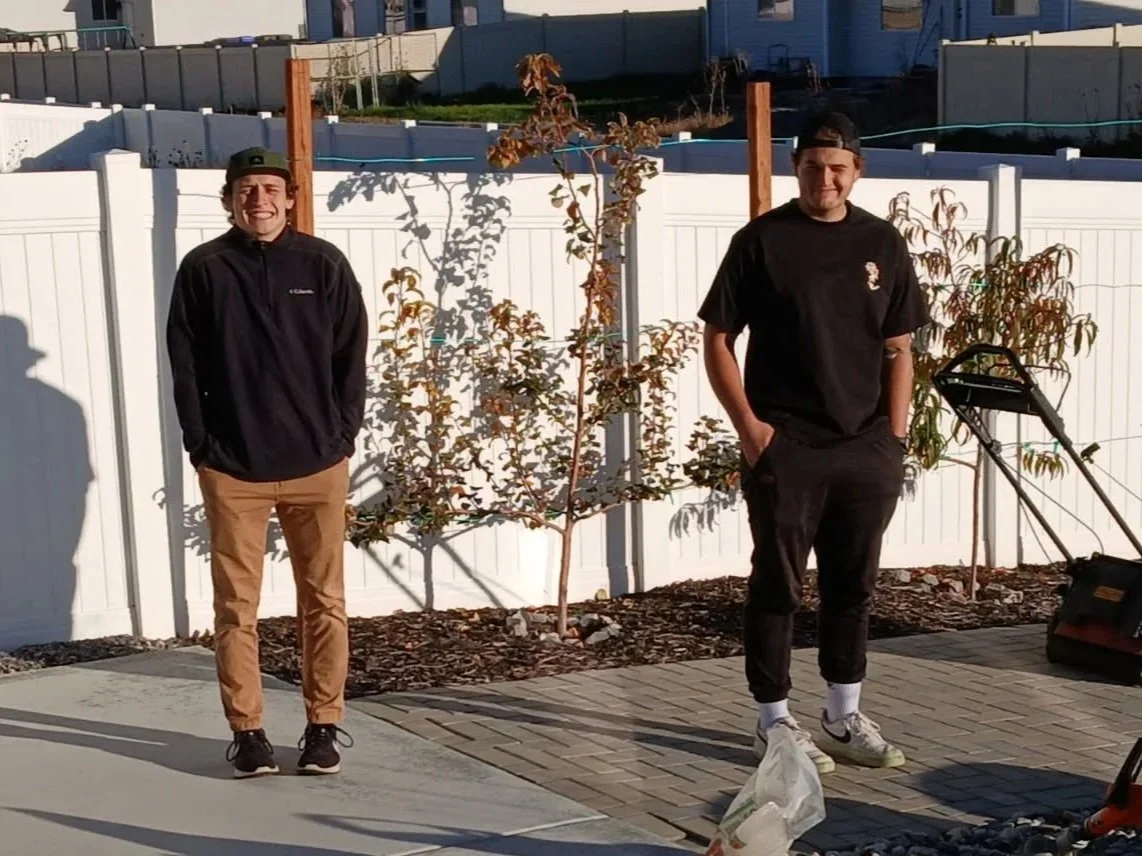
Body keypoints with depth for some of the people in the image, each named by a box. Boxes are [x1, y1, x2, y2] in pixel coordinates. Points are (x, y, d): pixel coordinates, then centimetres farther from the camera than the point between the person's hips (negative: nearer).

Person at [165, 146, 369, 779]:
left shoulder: (323, 265, 1)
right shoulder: (203, 270, 0)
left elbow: (350, 357, 3)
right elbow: (184, 365, 2)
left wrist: (342, 435, -3)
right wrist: (201, 445, -4)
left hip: (318, 464, 1)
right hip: (232, 469, 0)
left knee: (323, 602, 6)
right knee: (236, 607, 4)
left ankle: (324, 726, 17)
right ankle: (247, 731, 14)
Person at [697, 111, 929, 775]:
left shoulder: (883, 243, 7)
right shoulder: (761, 240, -4)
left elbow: (899, 349, 10)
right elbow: (718, 340, -3)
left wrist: (895, 436, 2)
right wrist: (749, 425, -11)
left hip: (866, 451, 4)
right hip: (784, 449, -4)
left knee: (854, 585, 13)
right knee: (778, 585, 4)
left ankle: (845, 715, 27)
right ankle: (774, 720, 15)